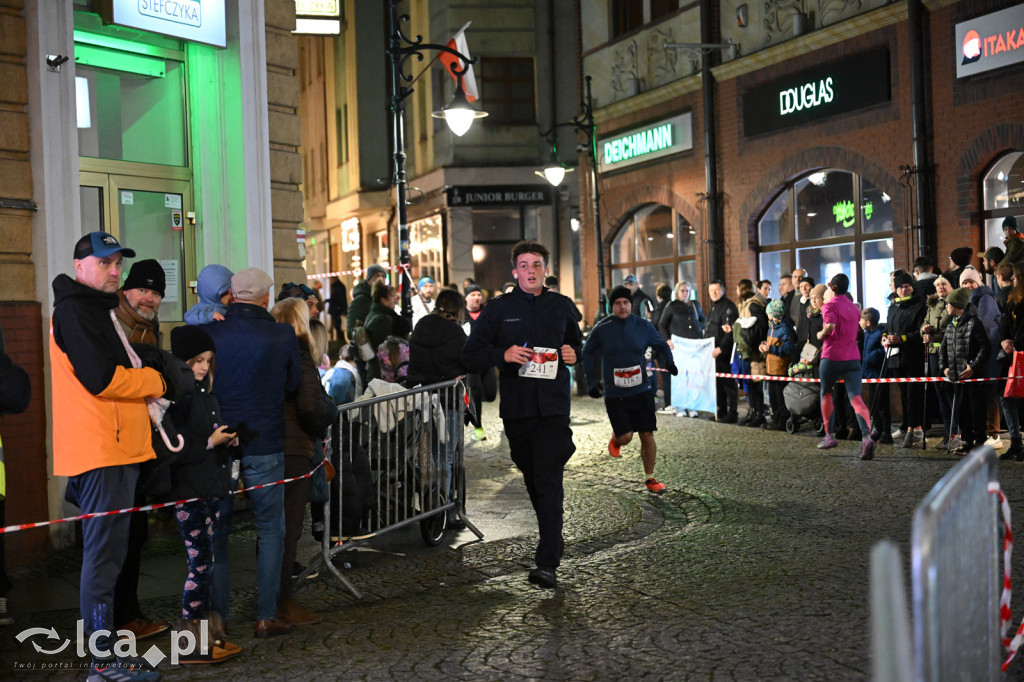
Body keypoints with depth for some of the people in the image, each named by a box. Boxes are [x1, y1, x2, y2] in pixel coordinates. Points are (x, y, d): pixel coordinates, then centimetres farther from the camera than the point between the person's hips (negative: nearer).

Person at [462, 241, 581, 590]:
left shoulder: (561, 306, 10)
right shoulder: (498, 309, 5)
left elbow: (577, 342, 26)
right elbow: (470, 355, 2)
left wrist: (573, 354, 2)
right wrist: (503, 354, -16)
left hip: (553, 407, -1)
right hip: (516, 407, 1)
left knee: (549, 481, -12)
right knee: (533, 480, 13)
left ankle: (547, 563, -15)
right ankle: (553, 541, 35)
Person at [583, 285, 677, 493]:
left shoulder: (644, 326, -1)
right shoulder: (601, 329, -5)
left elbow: (661, 345, 15)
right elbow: (587, 353, 9)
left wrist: (668, 362, -5)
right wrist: (591, 381, 3)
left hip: (641, 391, 2)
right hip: (614, 394, -1)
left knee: (647, 436, 1)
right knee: (625, 437, -7)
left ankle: (650, 478, 18)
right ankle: (615, 438, 31)